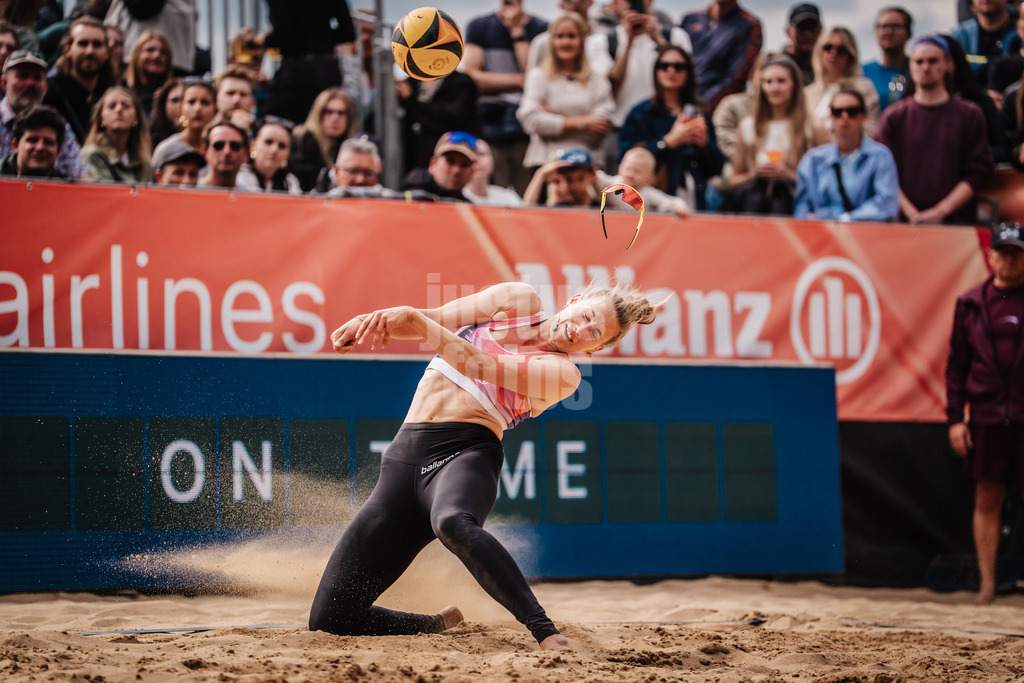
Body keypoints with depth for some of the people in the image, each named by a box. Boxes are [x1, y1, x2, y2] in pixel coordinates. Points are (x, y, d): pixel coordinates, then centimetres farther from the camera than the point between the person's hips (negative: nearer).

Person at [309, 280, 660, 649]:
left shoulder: (562, 373, 0)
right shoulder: (519, 299, 14)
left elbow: (479, 365, -12)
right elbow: (433, 320, 12)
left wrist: (417, 321, -15)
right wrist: (371, 320, -6)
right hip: (404, 457, 5)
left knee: (453, 522, -45)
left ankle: (546, 632, -45)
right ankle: (443, 625, 22)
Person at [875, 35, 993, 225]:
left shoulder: (970, 115, 11)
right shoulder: (893, 117, 12)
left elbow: (977, 173, 4)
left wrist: (941, 211, -8)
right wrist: (912, 214, -9)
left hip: (955, 221, 0)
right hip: (903, 221, 0)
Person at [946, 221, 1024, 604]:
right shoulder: (971, 304, 8)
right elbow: (957, 364, 11)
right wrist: (955, 418, 4)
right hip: (986, 418, 2)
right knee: (987, 500, 4)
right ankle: (987, 584, 9)